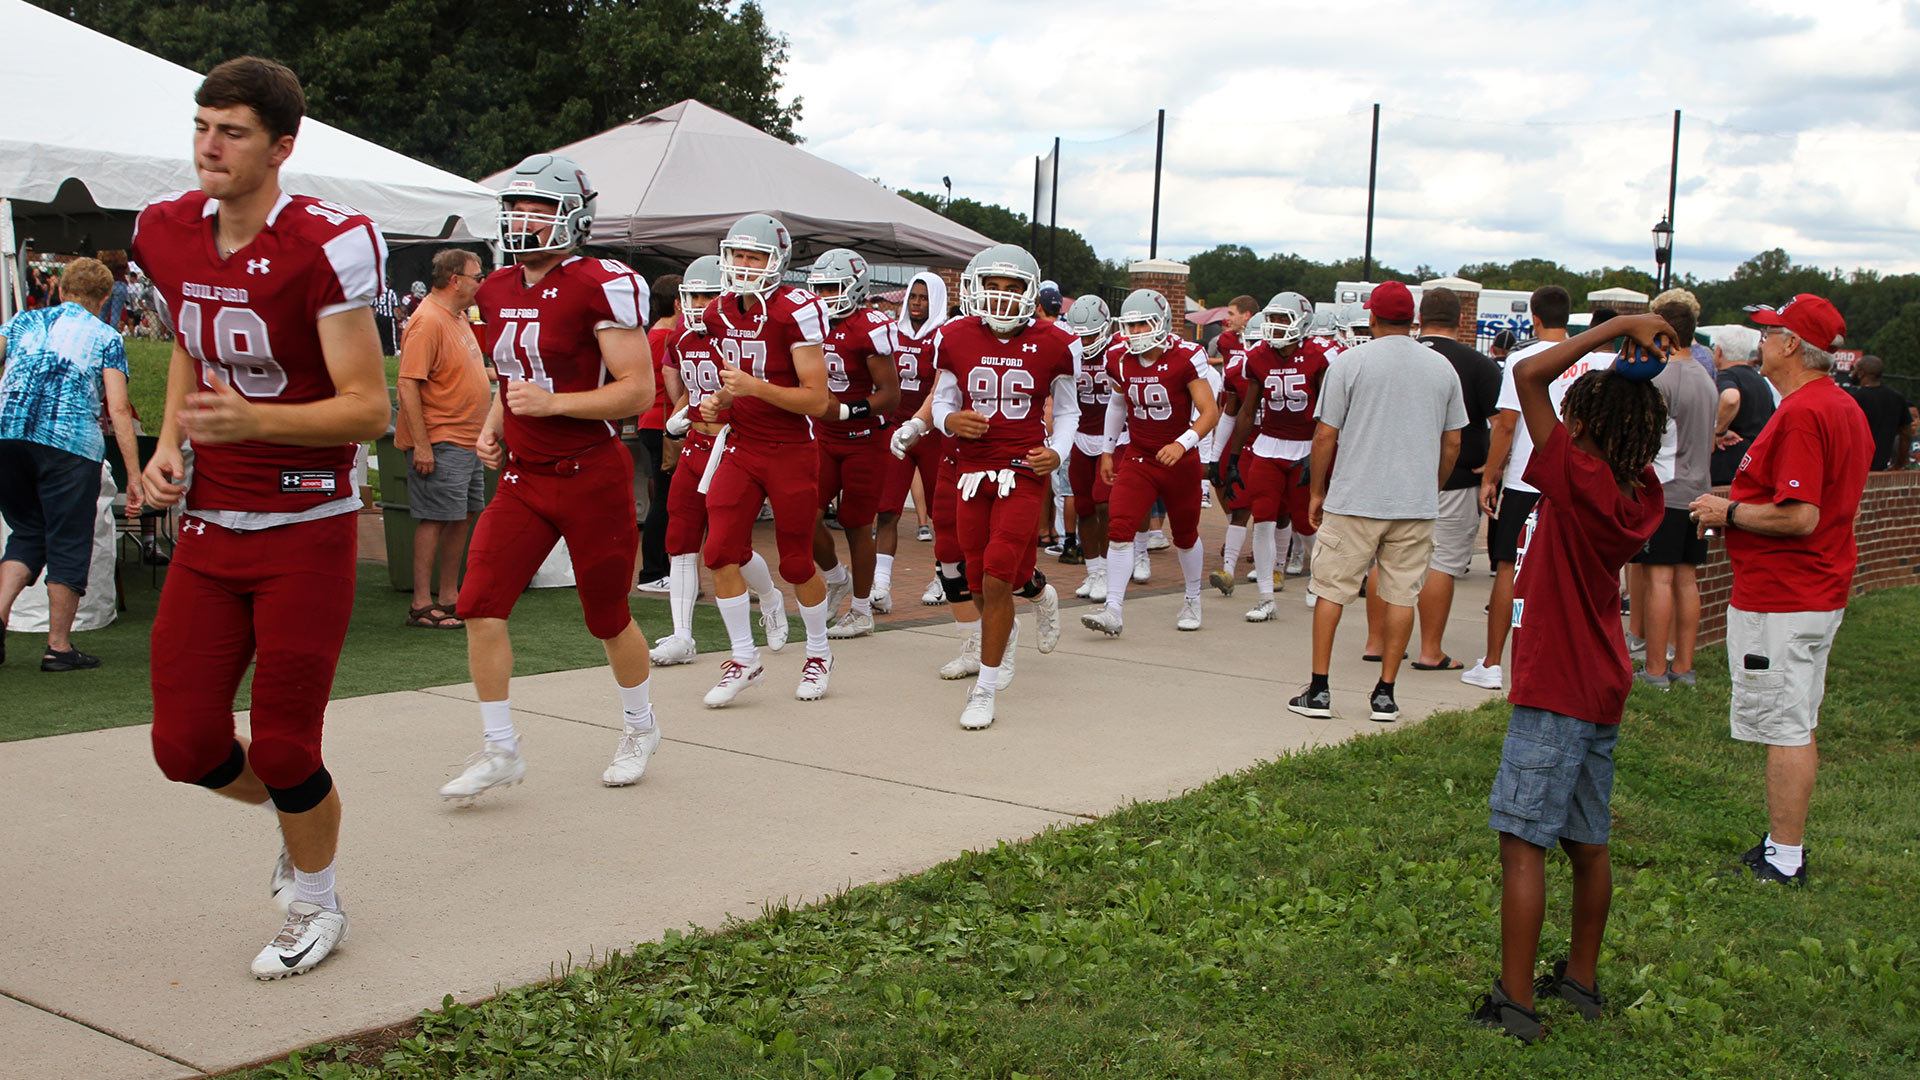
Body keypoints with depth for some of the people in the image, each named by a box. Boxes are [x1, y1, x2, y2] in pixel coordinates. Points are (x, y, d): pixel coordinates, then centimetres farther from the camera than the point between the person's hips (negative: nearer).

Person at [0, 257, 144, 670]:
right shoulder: (106, 338, 9)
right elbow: (118, 409, 1)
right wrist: (134, 475, -1)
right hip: (70, 442, -3)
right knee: (68, 542, 4)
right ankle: (58, 647, 6)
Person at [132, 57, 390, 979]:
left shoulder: (327, 247, -16)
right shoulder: (168, 233, 4)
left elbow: (367, 410, -16)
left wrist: (255, 421, -32)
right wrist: (168, 444, 8)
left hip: (306, 529, -6)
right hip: (210, 528, 6)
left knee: (283, 747, 1)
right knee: (185, 745, 4)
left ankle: (315, 906, 29)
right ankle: (300, 817, 37)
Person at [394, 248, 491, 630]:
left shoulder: (458, 317, 15)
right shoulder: (427, 321, -16)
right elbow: (408, 384, -21)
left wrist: (495, 375, 17)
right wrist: (421, 445, -24)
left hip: (468, 441, 10)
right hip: (440, 442, -10)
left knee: (463, 516, 12)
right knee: (434, 519, -7)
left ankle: (450, 597, 20)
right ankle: (422, 605, -2)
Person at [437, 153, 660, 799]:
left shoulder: (602, 287, -13)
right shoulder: (496, 292, 9)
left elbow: (637, 389, -16)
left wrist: (552, 403, -24)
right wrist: (493, 428, 7)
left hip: (593, 475, -6)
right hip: (522, 475, 6)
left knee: (607, 619, 8)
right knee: (480, 606, -6)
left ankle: (640, 728, 34)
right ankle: (501, 751, 7)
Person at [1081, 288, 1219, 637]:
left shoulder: (1185, 358, -17)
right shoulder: (1119, 360, -3)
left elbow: (1210, 411, -19)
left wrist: (1182, 444, -33)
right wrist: (1108, 450, 18)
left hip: (1180, 460, -2)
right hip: (1137, 459, 3)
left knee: (1185, 535, 14)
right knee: (1119, 529, -15)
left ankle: (1192, 601, 37)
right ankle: (1113, 610, -16)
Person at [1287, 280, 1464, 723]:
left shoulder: (1350, 362, -5)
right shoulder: (1442, 368, 6)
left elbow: (1325, 435, -5)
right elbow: (1451, 443, 11)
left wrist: (1317, 491, 7)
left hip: (1355, 499, -3)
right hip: (1417, 503, 3)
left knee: (1332, 591, 6)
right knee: (1402, 595, 8)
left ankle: (1319, 689, 7)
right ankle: (1385, 693, 10)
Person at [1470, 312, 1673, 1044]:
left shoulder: (1580, 481, -20)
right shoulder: (1641, 493, 1)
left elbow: (1528, 374, -22)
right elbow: (1636, 429, 24)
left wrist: (1620, 327, -16)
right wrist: (1643, 373, 8)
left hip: (1553, 689, -8)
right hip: (1601, 689, 8)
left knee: (1522, 842, -4)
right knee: (1587, 842, 17)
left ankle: (1514, 1003, 0)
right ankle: (1581, 981, 30)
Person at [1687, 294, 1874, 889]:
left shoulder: (1801, 413, -21)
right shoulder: (1845, 408, 13)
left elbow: (1799, 517, -27)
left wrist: (1729, 512, -13)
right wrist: (1740, 504, 16)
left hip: (1779, 600, -11)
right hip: (1821, 591, 11)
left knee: (1784, 728, -5)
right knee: (1798, 724, 16)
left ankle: (1784, 862, 1)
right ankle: (1786, 844, 26)